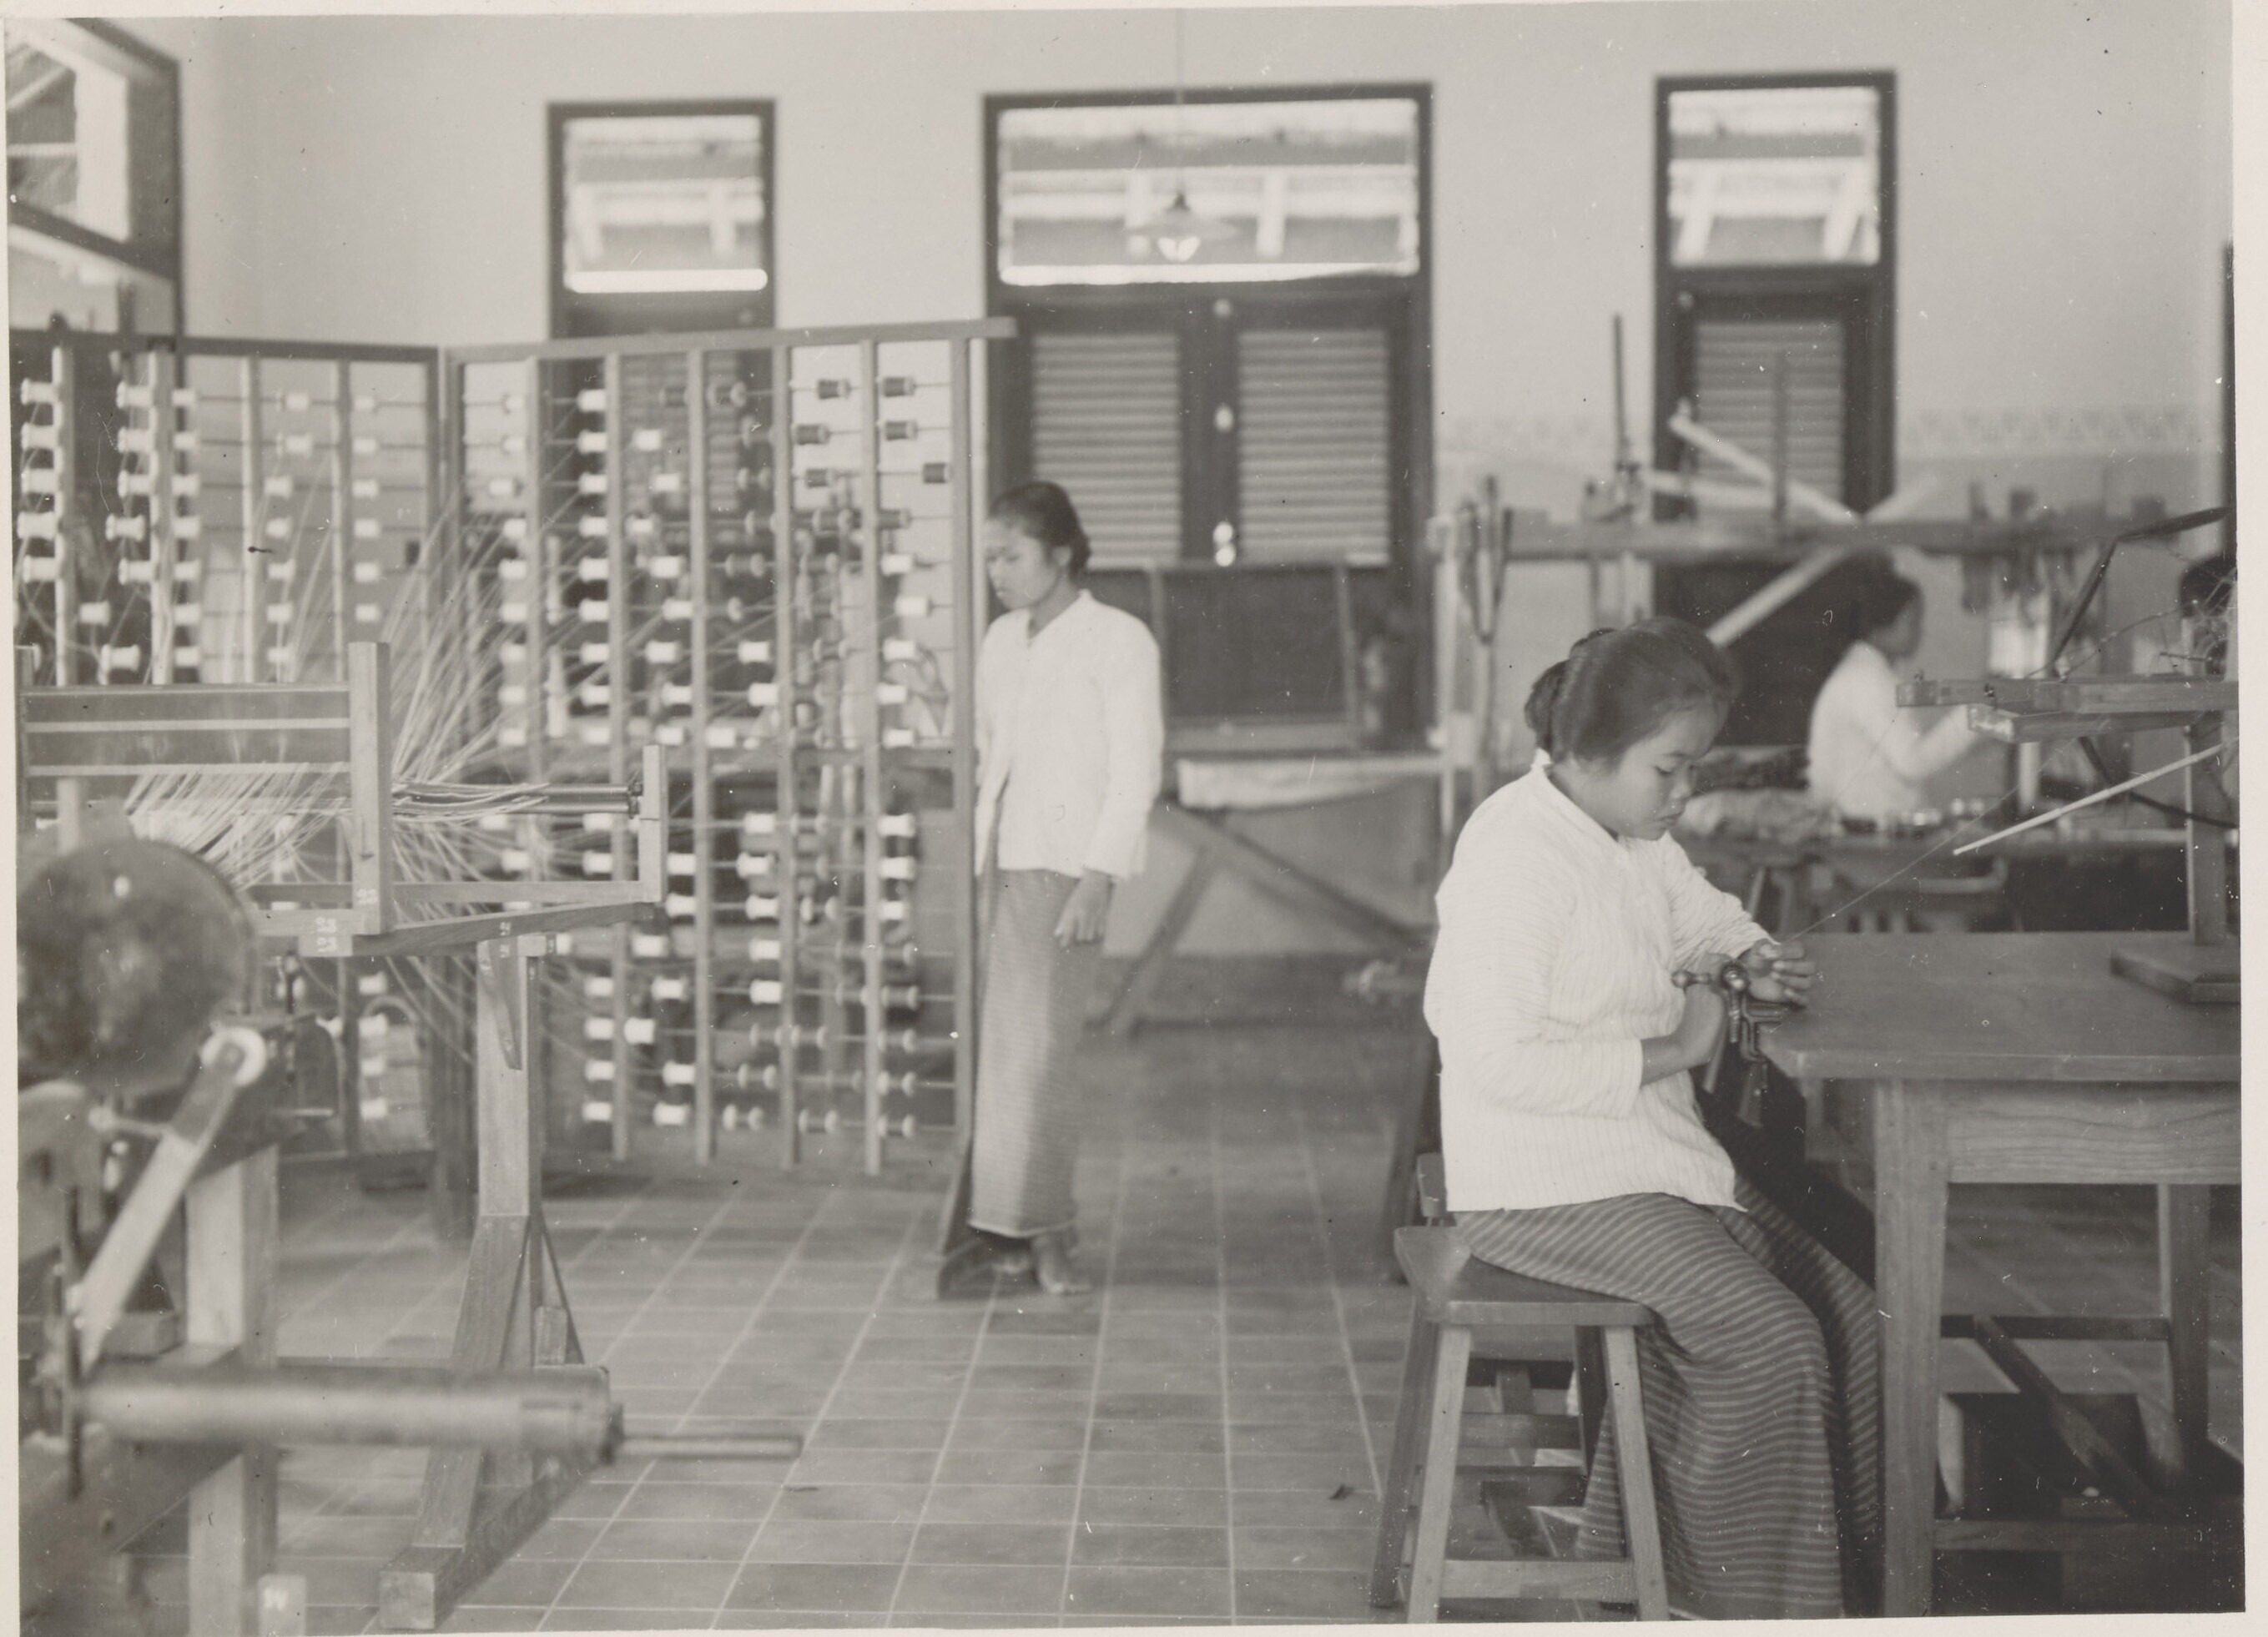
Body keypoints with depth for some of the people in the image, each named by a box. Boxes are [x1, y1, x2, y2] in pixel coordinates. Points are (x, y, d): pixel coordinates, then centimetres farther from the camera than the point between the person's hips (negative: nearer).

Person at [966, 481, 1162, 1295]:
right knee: (993, 1045, 2)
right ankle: (1040, 1224, 8)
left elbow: (1136, 773, -8)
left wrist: (1096, 881, -15)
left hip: (1062, 869, -6)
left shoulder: (1119, 641, -2)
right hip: (993, 863, 6)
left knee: (1036, 1049, -12)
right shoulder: (1000, 642, 17)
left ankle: (1041, 1233, -6)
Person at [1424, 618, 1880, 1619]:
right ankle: (1747, 1604, 0)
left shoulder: (1636, 841, 9)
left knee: (1846, 1314, 0)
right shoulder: (1514, 855, -20)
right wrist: (1666, 1053, -20)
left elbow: (1692, 908, 33)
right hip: (1547, 1187, -10)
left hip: (1654, 1158, 10)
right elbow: (1500, 1059, -27)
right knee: (1767, 1340, -21)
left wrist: (1748, 956, 10)